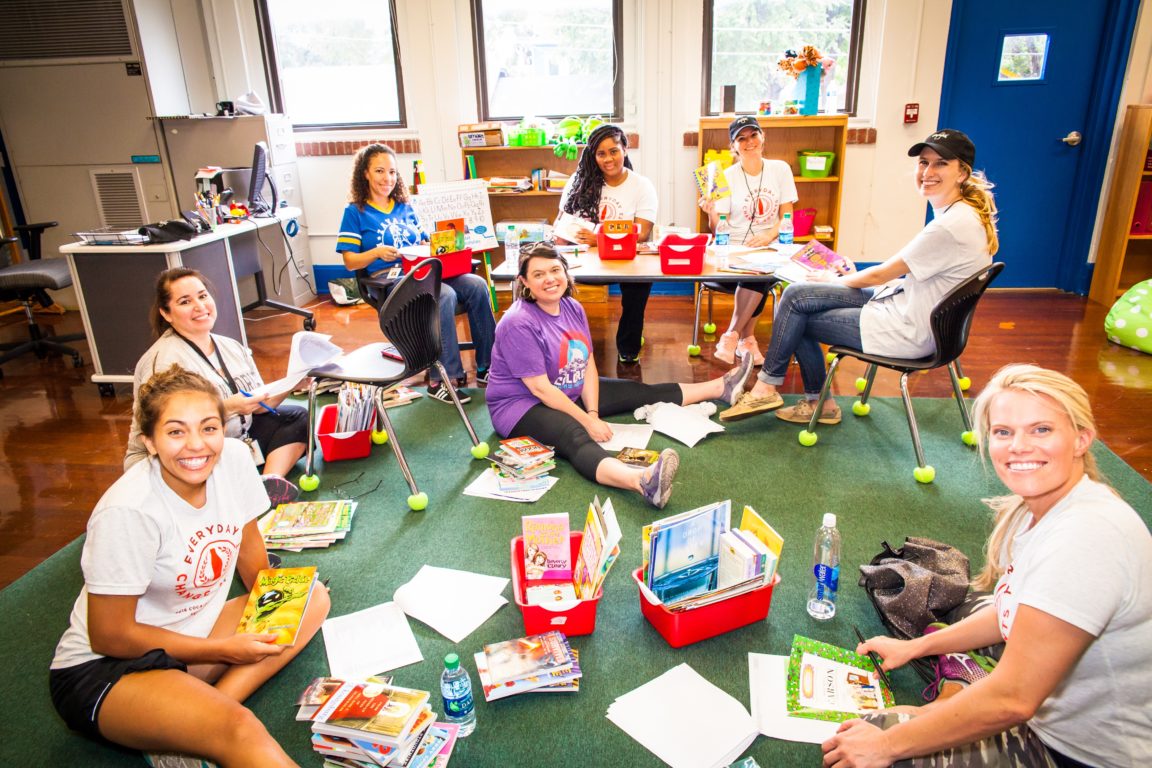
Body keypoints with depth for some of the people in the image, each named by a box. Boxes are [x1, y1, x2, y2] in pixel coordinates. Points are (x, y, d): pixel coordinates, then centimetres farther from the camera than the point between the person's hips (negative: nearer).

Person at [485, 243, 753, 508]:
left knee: (638, 392, 10)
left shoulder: (572, 307, 1)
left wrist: (593, 412, -12)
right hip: (523, 406, -9)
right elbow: (540, 388, -23)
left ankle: (720, 388, 21)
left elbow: (589, 366, 1)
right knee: (575, 437, -38)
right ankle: (642, 480, -67)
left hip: (572, 392, 9)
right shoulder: (519, 323, -23)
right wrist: (588, 421, -21)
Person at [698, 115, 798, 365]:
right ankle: (747, 338, -16)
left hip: (767, 249, 1)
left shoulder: (780, 169, 5)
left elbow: (787, 216, 3)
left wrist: (769, 235, -18)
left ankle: (732, 335, -17)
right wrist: (711, 213, -27)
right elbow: (718, 229, -5)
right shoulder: (728, 177, -1)